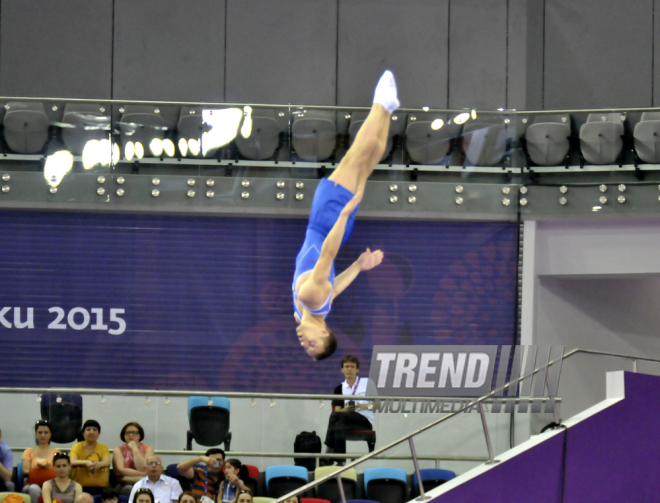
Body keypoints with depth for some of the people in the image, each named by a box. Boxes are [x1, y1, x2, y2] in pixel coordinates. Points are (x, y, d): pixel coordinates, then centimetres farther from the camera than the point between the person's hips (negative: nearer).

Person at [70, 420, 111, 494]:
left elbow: (107, 462, -6)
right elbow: (72, 462, -10)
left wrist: (98, 464, -31)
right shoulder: (77, 446, 9)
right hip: (80, 487, -1)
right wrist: (86, 462, -32)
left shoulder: (103, 447, 14)